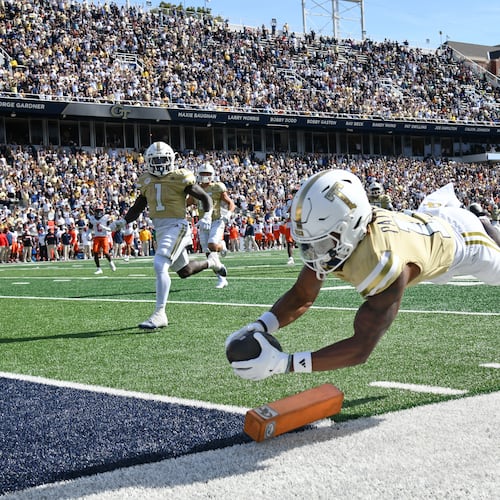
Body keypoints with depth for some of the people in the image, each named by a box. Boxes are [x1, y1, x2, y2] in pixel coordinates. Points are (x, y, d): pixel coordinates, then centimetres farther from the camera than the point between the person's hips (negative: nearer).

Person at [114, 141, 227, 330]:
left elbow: (205, 197, 0)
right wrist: (123, 221, 7)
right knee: (184, 271, 19)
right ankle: (211, 261, 48)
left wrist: (207, 215, -16)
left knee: (160, 265, -23)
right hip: (159, 230, 7)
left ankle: (159, 314, -20)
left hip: (176, 226, -7)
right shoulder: (147, 181, 10)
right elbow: (138, 207, 20)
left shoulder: (180, 179, -7)